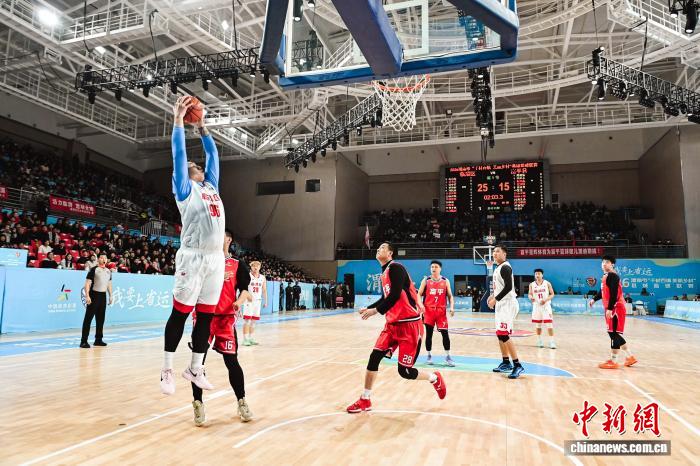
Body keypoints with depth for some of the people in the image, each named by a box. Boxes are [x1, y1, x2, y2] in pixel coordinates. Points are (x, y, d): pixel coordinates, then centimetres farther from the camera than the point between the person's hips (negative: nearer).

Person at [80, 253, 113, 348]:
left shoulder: (109, 271, 12)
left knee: (101, 319, 10)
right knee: (88, 318, -7)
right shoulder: (93, 270, -7)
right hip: (94, 295, -6)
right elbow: (87, 283, -11)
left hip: (103, 296, 6)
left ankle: (98, 340, 18)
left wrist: (110, 296, 14)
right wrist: (87, 296, -20)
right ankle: (84, 341, -4)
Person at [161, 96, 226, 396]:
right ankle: (167, 369, 13)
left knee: (206, 316, 10)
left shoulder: (211, 186, 22)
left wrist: (202, 127, 31)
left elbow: (213, 154, 27)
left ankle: (195, 368, 21)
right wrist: (179, 119, 4)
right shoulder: (185, 188, 6)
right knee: (180, 313, 2)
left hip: (216, 258, 6)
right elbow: (178, 153, 1)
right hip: (193, 257, -6)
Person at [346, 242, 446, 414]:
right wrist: (368, 308, 14)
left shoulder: (396, 268, -14)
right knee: (374, 357, -1)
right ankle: (365, 401, 12)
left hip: (409, 324, -8)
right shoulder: (384, 273, 14)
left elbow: (395, 296, -24)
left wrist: (376, 311, -20)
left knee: (405, 371, -4)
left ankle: (435, 379, 25)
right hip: (392, 324, 8)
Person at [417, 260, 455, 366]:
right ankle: (429, 356, 17)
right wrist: (421, 305, -15)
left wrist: (452, 307, -8)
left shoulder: (445, 281, 5)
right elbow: (419, 294, 2)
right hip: (428, 310, 0)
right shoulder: (426, 280, 2)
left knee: (445, 333, -3)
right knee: (429, 333, 5)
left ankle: (447, 356, 7)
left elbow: (450, 296, 8)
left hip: (441, 310, 0)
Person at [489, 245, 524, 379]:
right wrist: (493, 295, 12)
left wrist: (495, 299, -21)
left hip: (507, 304, -10)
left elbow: (508, 287, -23)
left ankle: (517, 365, -9)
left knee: (504, 335, -15)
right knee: (500, 334, 13)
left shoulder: (505, 267, -15)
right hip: (501, 304, 10)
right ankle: (506, 363, 23)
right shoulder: (498, 268, 16)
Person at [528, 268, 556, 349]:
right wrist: (531, 297, -18)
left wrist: (546, 300, -17)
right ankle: (539, 341, 20)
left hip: (546, 306, -2)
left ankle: (552, 342, -3)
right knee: (537, 325, 8)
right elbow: (529, 294, 6)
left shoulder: (547, 283, -3)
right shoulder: (532, 285, 2)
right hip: (536, 306, 2)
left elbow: (552, 294, -1)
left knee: (549, 324, -8)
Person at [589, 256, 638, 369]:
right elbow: (603, 292, 29)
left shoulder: (613, 276, -14)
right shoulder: (606, 276, 16)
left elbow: (614, 294, -22)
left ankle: (613, 361, -1)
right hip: (612, 309, 10)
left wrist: (610, 308, -26)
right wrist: (594, 299, 24)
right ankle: (630, 357, 25)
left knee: (614, 334, -6)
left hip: (616, 309, -10)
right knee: (614, 334, 15)